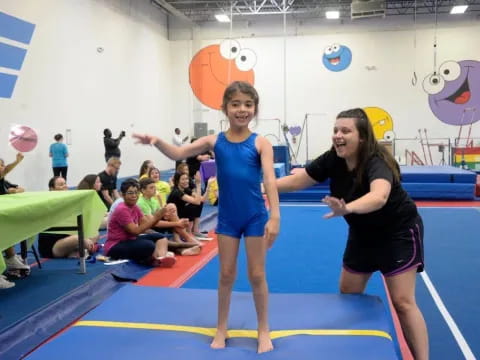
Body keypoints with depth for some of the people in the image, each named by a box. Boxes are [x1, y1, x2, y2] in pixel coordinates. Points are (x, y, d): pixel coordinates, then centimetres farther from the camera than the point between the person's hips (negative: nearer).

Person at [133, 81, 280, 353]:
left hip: (255, 217, -2)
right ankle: (221, 329, 28)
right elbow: (179, 154, -7)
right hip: (227, 217, 2)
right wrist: (157, 142, -26)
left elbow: (270, 180, -17)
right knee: (226, 274, 12)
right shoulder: (215, 141, -2)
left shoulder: (260, 143, -8)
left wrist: (275, 217, -27)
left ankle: (264, 330, 23)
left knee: (257, 274, 7)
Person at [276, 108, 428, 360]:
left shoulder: (376, 162, -34)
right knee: (348, 293, 14)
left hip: (398, 232, -7)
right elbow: (296, 180, -7)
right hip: (363, 233, 7)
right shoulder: (333, 159, -15)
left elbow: (379, 196, -56)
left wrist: (347, 209, -73)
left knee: (402, 301, -8)